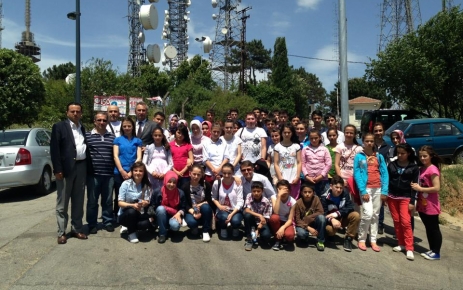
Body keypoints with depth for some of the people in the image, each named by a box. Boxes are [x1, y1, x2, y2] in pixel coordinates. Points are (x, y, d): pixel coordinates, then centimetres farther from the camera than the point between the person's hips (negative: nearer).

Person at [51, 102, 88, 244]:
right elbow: (54, 149, -8)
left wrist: (87, 167, 6)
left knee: (78, 201, 12)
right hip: (66, 168, -5)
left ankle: (77, 228, 21)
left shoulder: (83, 128, 15)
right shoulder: (59, 126, -2)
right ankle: (61, 232, 10)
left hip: (81, 167, 5)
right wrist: (57, 169, -14)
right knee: (62, 202, 2)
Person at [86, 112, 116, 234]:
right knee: (92, 201, 6)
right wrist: (85, 171, -2)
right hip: (93, 174, -2)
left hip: (109, 174, 2)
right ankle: (92, 224, 18)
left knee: (108, 200, 10)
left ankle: (108, 222, 22)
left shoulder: (112, 137, 11)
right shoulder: (87, 135, 2)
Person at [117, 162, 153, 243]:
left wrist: (145, 203, -32)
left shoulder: (147, 186, -3)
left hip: (139, 214, 2)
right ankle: (131, 233, -9)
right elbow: (120, 203, -13)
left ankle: (129, 227, 5)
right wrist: (132, 205, -32)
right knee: (132, 211, -36)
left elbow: (148, 203, -7)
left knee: (146, 224, -30)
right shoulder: (126, 183, -10)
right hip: (125, 214, -2)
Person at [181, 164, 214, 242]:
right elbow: (185, 205, -10)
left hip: (203, 212, 1)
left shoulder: (206, 185, -7)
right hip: (191, 212, -1)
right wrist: (193, 212, -26)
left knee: (206, 206, -34)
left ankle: (206, 231, -15)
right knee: (191, 222, -35)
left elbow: (210, 201, -6)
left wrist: (200, 205, -21)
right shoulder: (185, 187, -9)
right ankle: (194, 227, 5)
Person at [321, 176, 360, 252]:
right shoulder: (325, 198, -19)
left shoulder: (345, 193, -11)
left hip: (343, 219, 3)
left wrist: (337, 214, -30)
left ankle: (348, 238, -11)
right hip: (330, 221, -3)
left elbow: (350, 207, -17)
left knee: (356, 215, -26)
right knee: (329, 229, -36)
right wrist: (332, 220, -45)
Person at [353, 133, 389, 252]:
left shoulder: (379, 156, 8)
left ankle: (373, 240, 16)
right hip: (366, 189, -3)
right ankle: (361, 239, 3)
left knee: (375, 215, 8)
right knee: (368, 214, -12)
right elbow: (357, 175, -6)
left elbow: (385, 174, 5)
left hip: (378, 189, 4)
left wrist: (384, 191, -5)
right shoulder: (359, 157, -1)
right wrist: (363, 191, -14)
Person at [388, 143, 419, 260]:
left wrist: (412, 201, -8)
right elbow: (387, 180, 6)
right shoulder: (392, 165, 5)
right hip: (392, 197, 3)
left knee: (406, 222, -8)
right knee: (396, 221, 7)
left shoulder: (414, 167, -2)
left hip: (406, 198, -3)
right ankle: (401, 244, 18)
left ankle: (409, 248, -3)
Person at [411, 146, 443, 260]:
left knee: (434, 229, 4)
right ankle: (432, 250, 28)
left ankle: (436, 253, 15)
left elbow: (437, 188, -22)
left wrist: (420, 188, -20)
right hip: (422, 205, 8)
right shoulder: (422, 169, 9)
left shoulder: (433, 169, -16)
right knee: (428, 228, 17)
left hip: (431, 206, -8)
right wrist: (415, 186, 1)